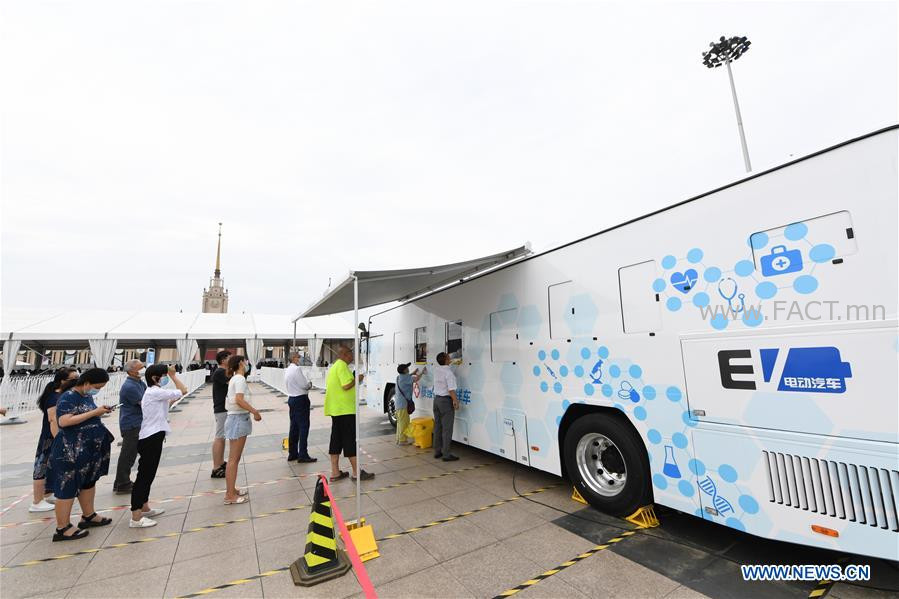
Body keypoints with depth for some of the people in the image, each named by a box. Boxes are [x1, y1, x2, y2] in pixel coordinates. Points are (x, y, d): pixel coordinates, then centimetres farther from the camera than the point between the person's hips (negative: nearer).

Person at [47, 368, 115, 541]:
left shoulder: (88, 396, 9)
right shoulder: (68, 397, -16)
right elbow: (64, 421, -27)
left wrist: (101, 411, 2)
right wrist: (94, 412, -24)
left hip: (90, 449, 9)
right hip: (71, 452, -9)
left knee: (89, 481, 18)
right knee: (68, 487, 1)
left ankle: (88, 515, 32)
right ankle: (62, 528, 12)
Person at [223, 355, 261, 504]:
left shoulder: (234, 379, 15)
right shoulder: (240, 379, -14)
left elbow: (234, 399, 14)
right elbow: (239, 400, -25)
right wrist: (255, 411, -19)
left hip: (237, 418, 10)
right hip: (238, 419, -10)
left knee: (235, 458, 16)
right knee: (233, 459, -5)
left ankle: (231, 490, 25)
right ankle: (230, 495, 1)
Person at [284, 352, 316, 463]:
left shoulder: (287, 370, 12)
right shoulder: (297, 369, -16)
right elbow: (304, 385, -19)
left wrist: (307, 385, 11)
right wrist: (310, 384, 2)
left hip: (291, 399, 9)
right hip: (301, 399, -9)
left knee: (294, 427, 14)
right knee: (303, 427, -5)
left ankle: (292, 454, 22)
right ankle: (303, 455, -2)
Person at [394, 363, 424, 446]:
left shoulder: (399, 377, 11)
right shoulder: (405, 377, -17)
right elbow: (415, 379, -25)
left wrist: (413, 373, 25)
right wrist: (422, 373, -10)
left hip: (398, 403, 10)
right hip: (403, 404, -10)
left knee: (400, 422, 17)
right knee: (404, 422, -2)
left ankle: (399, 439, 24)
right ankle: (402, 440, 3)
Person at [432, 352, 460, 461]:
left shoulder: (436, 371, 5)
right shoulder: (448, 372, -18)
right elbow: (451, 389, -21)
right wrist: (455, 401, -14)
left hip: (436, 399, 8)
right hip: (446, 400, -8)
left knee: (437, 427, 13)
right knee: (447, 428, -3)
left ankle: (437, 451, 21)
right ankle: (446, 454, 1)